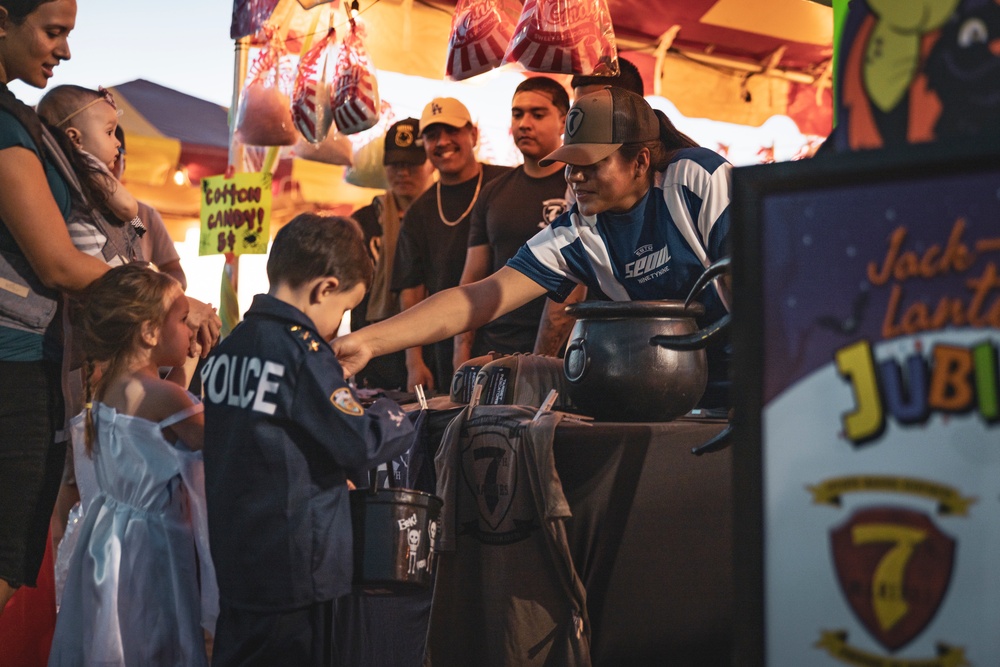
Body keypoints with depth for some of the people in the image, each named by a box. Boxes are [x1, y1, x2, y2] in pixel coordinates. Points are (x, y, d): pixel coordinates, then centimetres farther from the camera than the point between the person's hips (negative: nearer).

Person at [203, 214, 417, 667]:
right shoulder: (301, 350, -16)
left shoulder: (228, 347, 8)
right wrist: (399, 416, 2)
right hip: (292, 570, -8)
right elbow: (362, 442, -17)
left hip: (232, 560, 8)